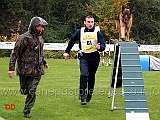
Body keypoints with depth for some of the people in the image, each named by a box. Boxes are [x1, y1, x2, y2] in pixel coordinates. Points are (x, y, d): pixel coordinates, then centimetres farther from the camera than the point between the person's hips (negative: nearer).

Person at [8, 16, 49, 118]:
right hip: (25, 70, -5)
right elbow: (14, 53, -11)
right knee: (24, 91, 6)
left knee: (32, 92, 0)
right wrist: (11, 68, -15)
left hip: (37, 70, 5)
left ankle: (27, 112, 9)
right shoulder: (24, 38, -12)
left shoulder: (40, 37, 9)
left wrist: (44, 62, 27)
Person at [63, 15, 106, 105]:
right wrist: (67, 52, 20)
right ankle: (82, 96, -15)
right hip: (83, 57, 0)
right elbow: (72, 41, 18)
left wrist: (100, 47, -31)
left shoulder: (98, 32, -2)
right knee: (84, 75, -19)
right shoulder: (80, 32, 3)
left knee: (91, 77, 12)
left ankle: (90, 94, 34)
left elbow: (103, 45, -7)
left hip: (94, 58, 1)